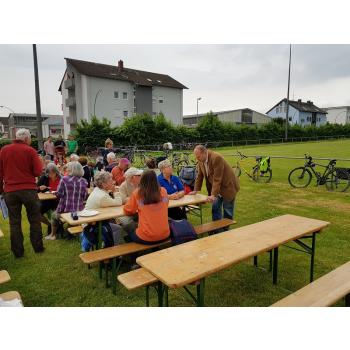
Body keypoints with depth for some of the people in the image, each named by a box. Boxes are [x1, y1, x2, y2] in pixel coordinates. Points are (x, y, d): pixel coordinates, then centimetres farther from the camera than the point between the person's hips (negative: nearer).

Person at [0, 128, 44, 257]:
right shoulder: (30, 150, -6)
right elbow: (38, 172, -8)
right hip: (28, 189, -3)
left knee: (14, 222, 10)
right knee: (34, 219, 11)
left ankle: (18, 251, 16)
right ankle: (38, 247, 17)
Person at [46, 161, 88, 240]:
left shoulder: (64, 179, -9)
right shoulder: (84, 181, -2)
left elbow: (59, 195, -10)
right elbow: (85, 197, -1)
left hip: (64, 210, -3)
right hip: (79, 211, 4)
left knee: (54, 215, 32)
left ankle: (53, 235, 41)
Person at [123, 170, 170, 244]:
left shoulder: (137, 193, -10)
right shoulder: (163, 191, -3)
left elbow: (127, 211, 3)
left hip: (145, 238, -3)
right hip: (164, 235, 3)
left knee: (130, 233, 29)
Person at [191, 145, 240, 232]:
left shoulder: (216, 158, -28)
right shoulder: (201, 160, -5)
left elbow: (217, 179, -30)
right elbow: (200, 176, 6)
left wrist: (213, 195, -32)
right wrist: (195, 190, 5)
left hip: (228, 186, -7)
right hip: (216, 187, 7)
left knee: (227, 211, 3)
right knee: (215, 208, 5)